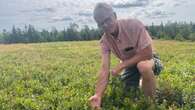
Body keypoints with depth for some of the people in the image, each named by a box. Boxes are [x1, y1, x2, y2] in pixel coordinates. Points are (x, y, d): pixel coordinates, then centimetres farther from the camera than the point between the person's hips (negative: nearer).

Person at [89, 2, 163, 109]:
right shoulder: (104, 41, -16)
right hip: (129, 64, 5)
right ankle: (140, 81, 32)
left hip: (144, 58, -5)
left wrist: (120, 66, -28)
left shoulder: (133, 24, -30)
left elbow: (147, 53, -31)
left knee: (143, 66, -39)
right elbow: (104, 69, -23)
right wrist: (98, 95, -37)